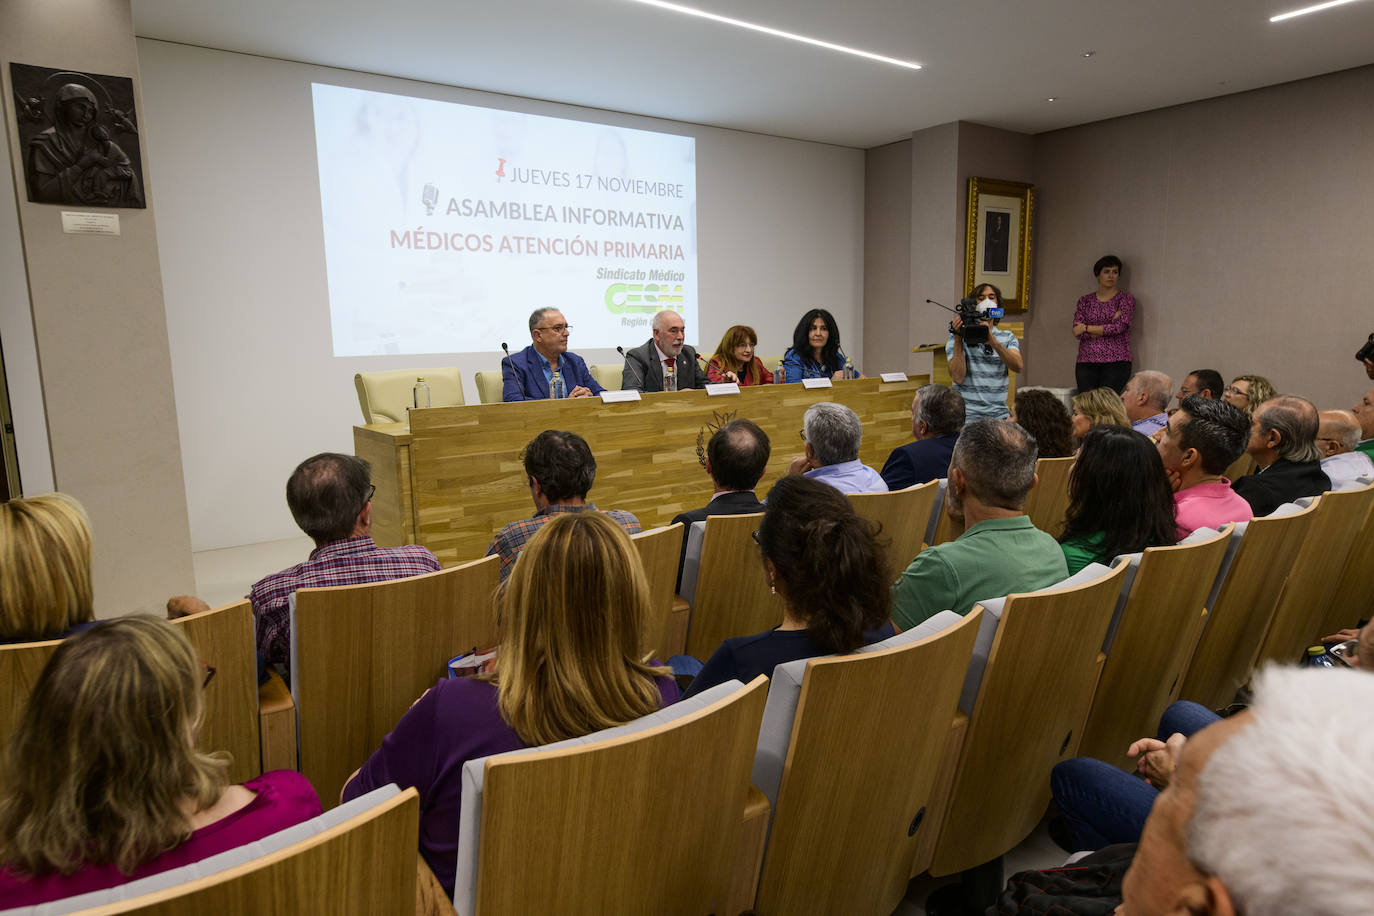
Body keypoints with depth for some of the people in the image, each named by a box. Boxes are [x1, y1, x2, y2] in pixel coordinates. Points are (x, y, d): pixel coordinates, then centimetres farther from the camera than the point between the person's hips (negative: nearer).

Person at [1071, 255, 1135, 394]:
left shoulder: (1126, 299, 7)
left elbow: (1119, 327, -8)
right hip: (1086, 362, 2)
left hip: (1116, 362, -2)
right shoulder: (1084, 300, 14)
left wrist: (1087, 328, -4)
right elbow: (1078, 333, 2)